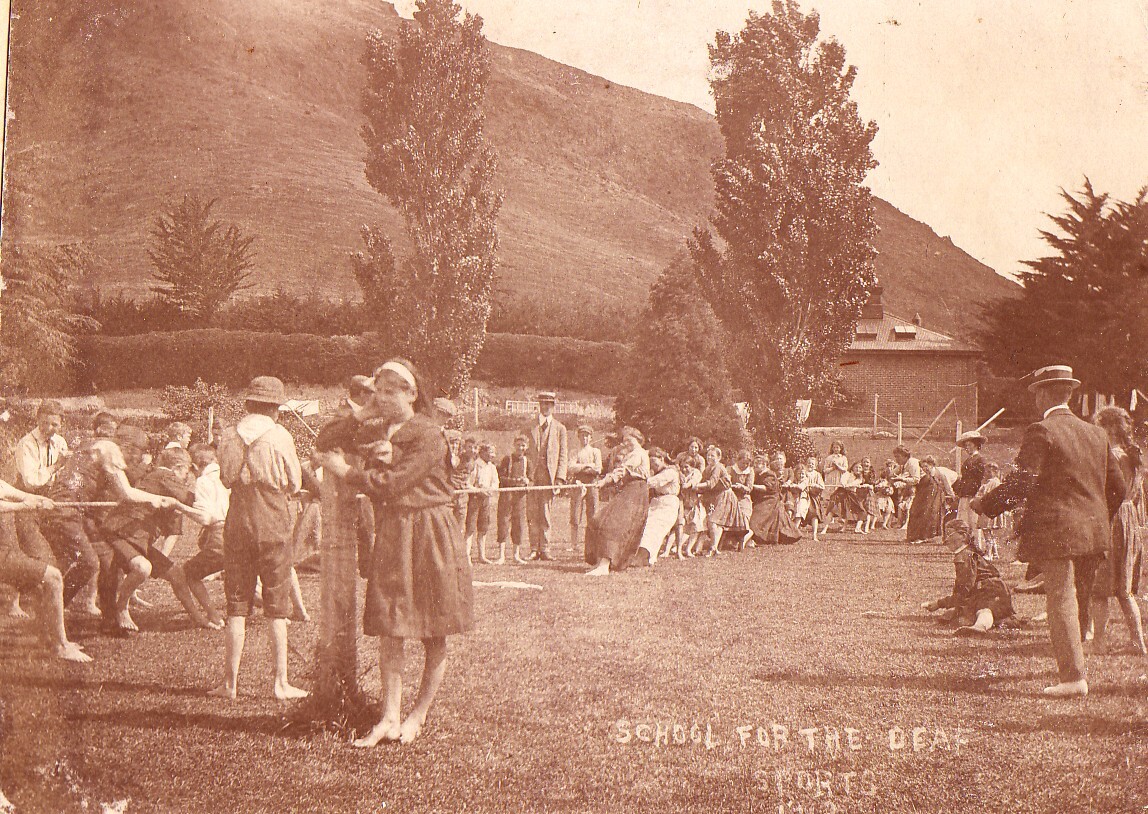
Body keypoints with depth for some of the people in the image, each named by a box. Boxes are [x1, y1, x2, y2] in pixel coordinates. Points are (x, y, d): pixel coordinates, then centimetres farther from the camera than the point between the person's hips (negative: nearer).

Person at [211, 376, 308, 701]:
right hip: (273, 525, -2)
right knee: (277, 607, 6)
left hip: (238, 524, 3)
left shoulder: (228, 437, 1)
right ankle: (280, 681, 8)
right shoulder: (280, 436, -8)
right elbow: (294, 483, 1)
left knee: (236, 604, 9)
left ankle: (230, 681, 9)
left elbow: (226, 479, 12)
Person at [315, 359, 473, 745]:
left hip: (429, 537, -6)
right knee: (389, 629, -1)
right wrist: (363, 414, 2)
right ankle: (390, 717, 1)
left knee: (434, 635, 3)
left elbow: (392, 484, -16)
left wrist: (346, 471, -5)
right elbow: (324, 444, 12)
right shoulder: (381, 433, 11)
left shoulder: (428, 436, -10)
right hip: (391, 535, 6)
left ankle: (418, 715, 17)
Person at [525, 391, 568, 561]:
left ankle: (544, 549, 4)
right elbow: (526, 452, 12)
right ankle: (534, 549, 2)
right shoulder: (531, 428, 13)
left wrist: (560, 477, -5)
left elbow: (563, 455, 6)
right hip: (533, 475, 1)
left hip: (550, 475, -1)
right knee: (533, 513, -2)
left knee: (546, 514, -1)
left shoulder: (560, 428, 10)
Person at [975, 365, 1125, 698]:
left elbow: (1021, 482, -17)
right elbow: (1117, 487, 15)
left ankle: (1073, 677, -5)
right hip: (1093, 533, 7)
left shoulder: (1040, 431, -10)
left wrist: (983, 506, -9)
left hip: (1056, 533, -7)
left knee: (1062, 602, -4)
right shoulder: (1096, 434, 12)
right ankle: (1073, 667, 22)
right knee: (1078, 603, 15)